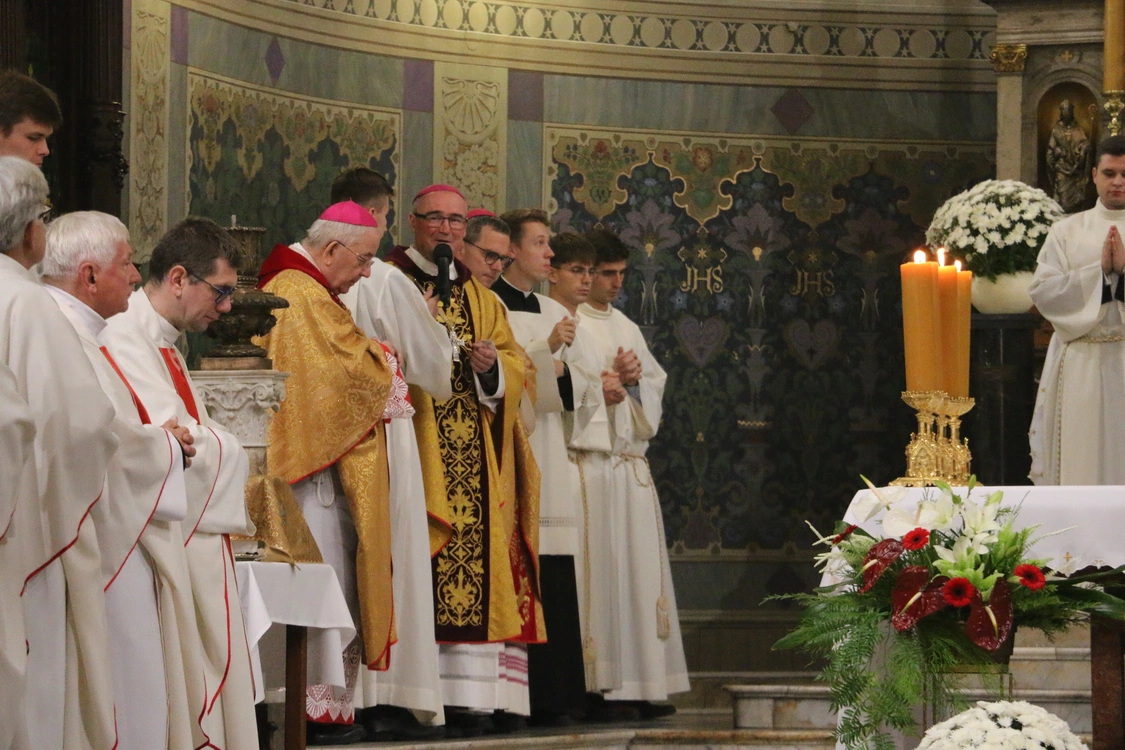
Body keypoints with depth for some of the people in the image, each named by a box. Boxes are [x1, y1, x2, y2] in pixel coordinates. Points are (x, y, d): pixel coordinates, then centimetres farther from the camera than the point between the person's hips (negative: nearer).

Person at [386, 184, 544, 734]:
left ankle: (467, 697, -5)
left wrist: (491, 366, -7)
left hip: (473, 457, 4)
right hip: (413, 448, -4)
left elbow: (516, 367, 14)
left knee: (474, 564, -4)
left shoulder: (480, 297, 22)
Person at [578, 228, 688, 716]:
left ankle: (639, 684, 5)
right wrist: (613, 378, -14)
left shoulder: (625, 327, 22)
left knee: (641, 565, 3)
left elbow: (656, 381, 19)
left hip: (630, 460, 7)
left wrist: (634, 381, -1)